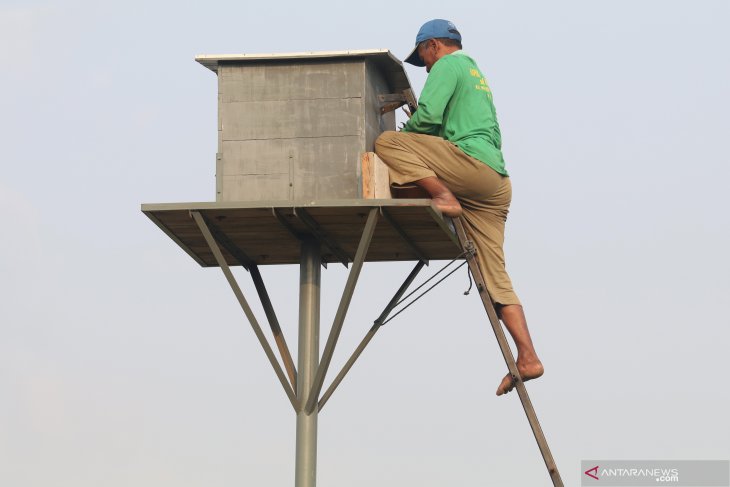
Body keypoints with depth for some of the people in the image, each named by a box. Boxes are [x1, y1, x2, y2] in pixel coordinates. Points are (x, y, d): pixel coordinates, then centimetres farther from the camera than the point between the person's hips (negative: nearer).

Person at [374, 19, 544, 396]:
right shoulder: (478, 75, 33)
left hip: (471, 161, -9)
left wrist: (408, 130, 12)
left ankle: (443, 196, -22)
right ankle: (527, 358, -4)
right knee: (495, 277, 4)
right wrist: (424, 132, 33)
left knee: (387, 142, -12)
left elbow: (427, 117, -10)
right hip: (495, 184, 9)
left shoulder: (448, 64, 5)